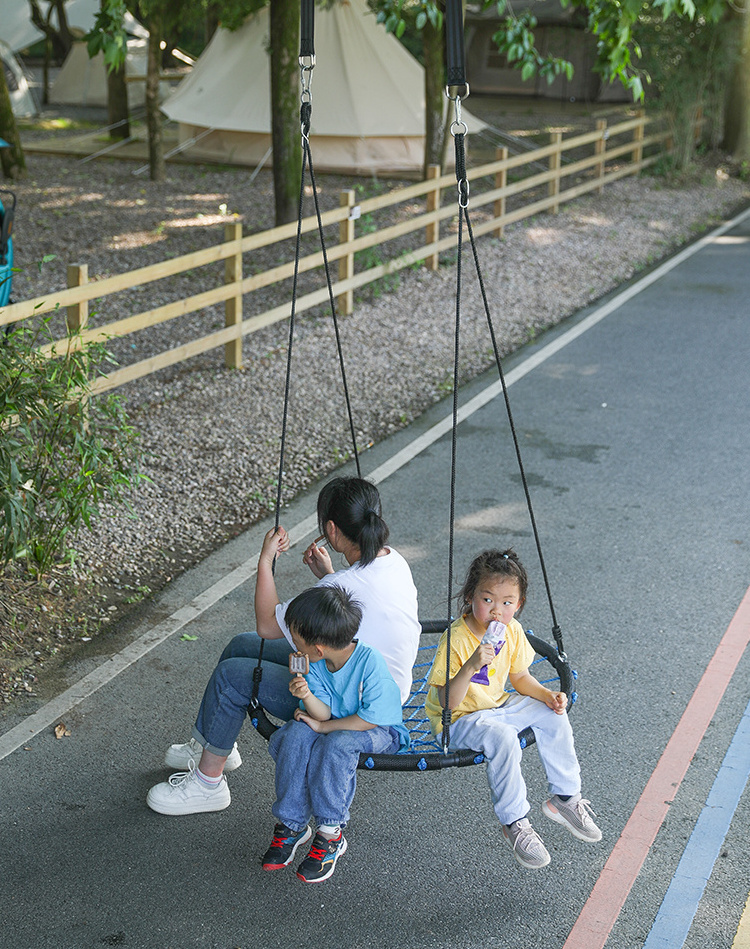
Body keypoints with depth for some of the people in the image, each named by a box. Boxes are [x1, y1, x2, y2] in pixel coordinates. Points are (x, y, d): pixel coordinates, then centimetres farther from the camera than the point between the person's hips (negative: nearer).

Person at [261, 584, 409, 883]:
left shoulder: (370, 662, -28)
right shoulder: (315, 664, -9)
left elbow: (371, 718, -26)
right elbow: (324, 712, -10)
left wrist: (322, 727, -20)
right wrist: (307, 695, -33)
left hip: (381, 732, -6)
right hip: (334, 723, 6)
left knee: (336, 744, -36)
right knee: (295, 735, -25)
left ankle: (330, 835, -21)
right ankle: (291, 825, -15)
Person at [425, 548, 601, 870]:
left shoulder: (512, 631, -6)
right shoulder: (456, 640, -27)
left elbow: (519, 677, 10)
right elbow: (448, 702, -30)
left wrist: (547, 696, -8)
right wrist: (470, 667, -45)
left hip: (496, 705, 7)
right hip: (457, 720, -7)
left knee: (552, 717, -5)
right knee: (502, 738, -32)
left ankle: (565, 798, 11)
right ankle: (514, 823, -15)